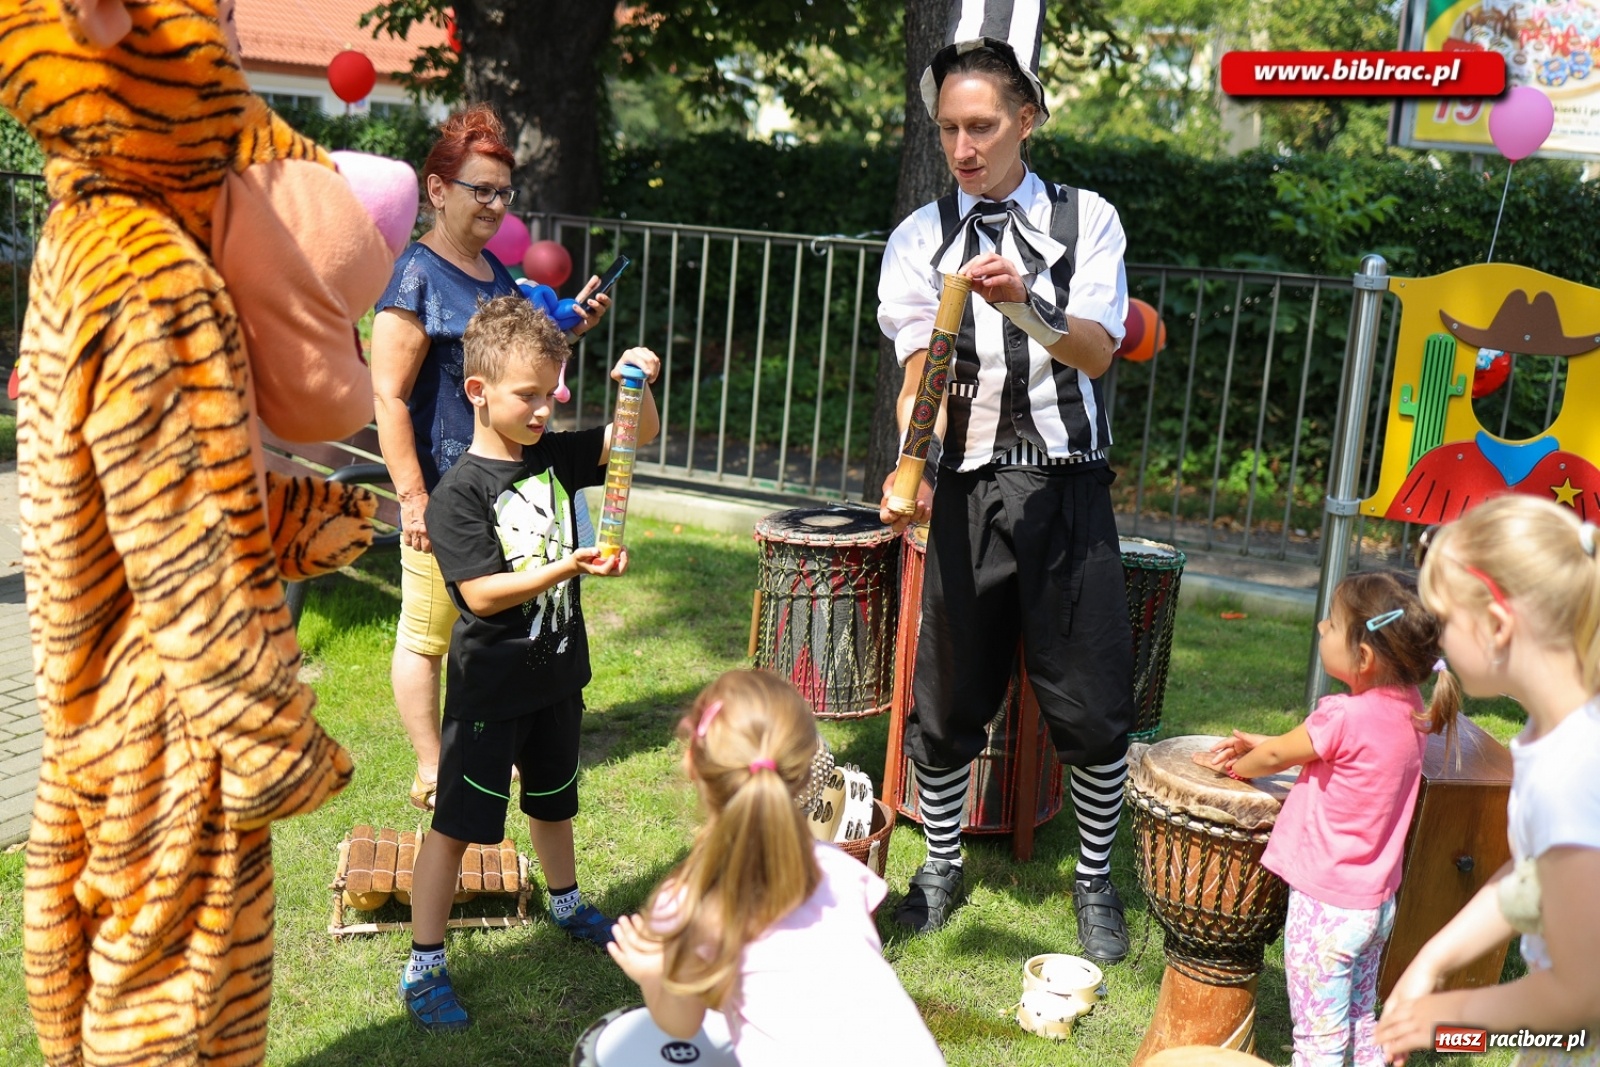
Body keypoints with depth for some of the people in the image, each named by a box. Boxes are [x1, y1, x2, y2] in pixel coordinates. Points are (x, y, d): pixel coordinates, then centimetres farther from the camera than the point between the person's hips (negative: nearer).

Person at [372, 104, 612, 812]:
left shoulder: (495, 269, 12)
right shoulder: (416, 276, -13)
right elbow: (389, 396, -17)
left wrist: (567, 328, 8)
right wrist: (412, 496, -20)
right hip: (443, 491, -8)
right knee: (427, 631, 4)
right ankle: (431, 772, 16)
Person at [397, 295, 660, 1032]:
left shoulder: (556, 455, 0)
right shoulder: (459, 492, -18)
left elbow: (639, 436, 0)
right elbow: (481, 594, -23)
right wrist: (569, 567, -31)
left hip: (557, 674, 6)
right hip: (489, 688, -6)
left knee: (553, 800, 26)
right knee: (455, 824, 2)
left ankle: (565, 905, 49)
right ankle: (423, 968, 14)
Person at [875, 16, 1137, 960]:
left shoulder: (1086, 219, 6)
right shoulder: (921, 238, 6)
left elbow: (1098, 353, -6)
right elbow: (920, 372, -7)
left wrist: (1025, 307, -26)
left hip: (1068, 488, 0)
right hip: (966, 490, 0)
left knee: (1093, 704, 3)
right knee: (946, 702, 7)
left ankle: (1096, 881, 26)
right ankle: (942, 867, 30)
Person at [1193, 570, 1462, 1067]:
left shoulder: (1344, 717, -24)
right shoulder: (1411, 710, -2)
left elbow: (1277, 756, -7)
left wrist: (1235, 765, 12)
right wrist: (1264, 744, 10)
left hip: (1325, 907, -8)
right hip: (1377, 902, 8)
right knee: (1362, 1023, 24)